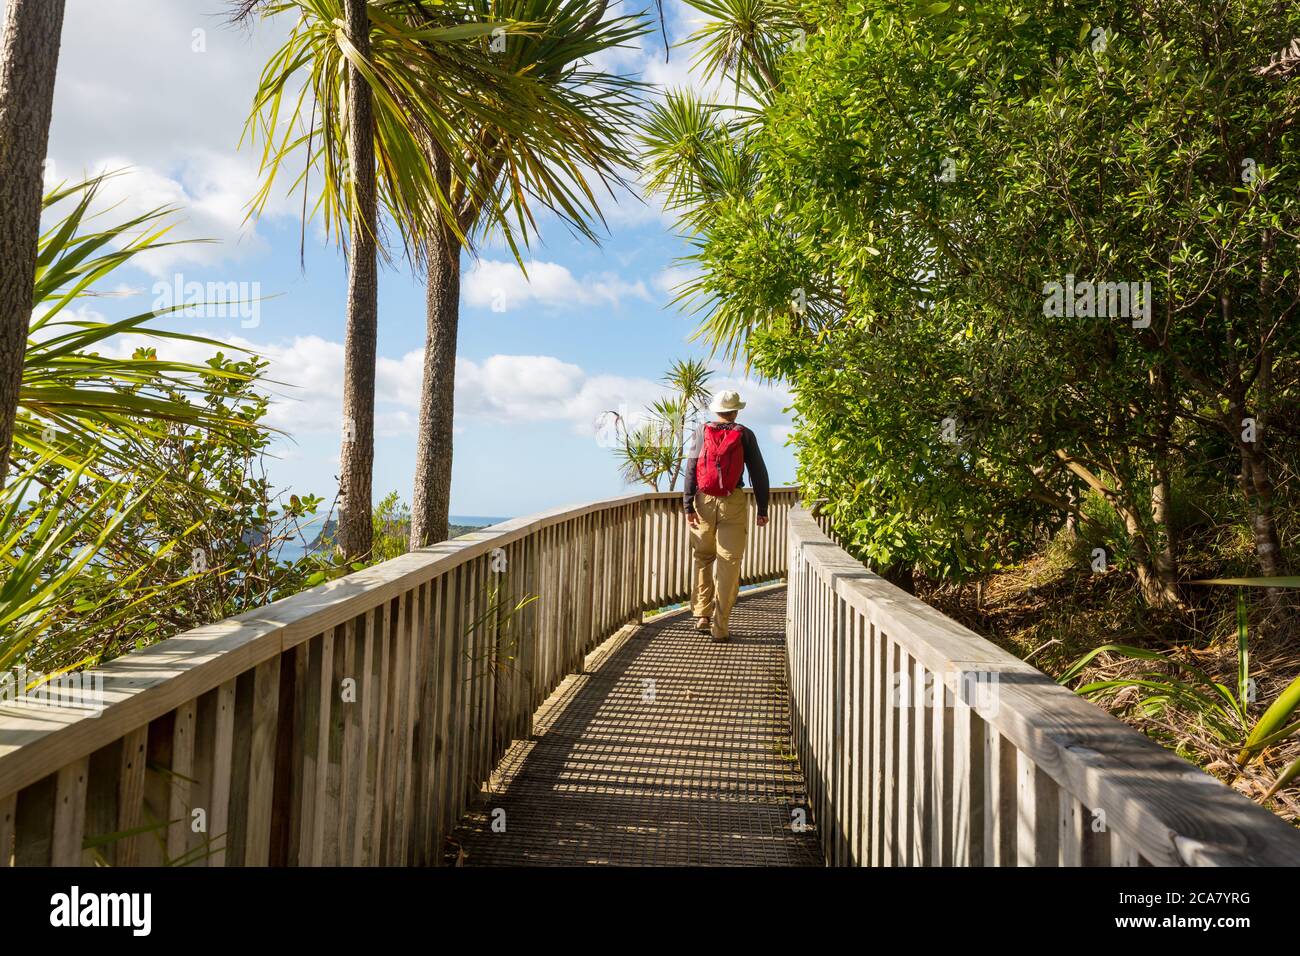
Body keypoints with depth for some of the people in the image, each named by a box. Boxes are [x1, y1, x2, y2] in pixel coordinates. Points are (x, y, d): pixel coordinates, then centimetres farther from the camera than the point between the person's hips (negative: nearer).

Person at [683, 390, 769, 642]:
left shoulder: (701, 431, 5)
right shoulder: (745, 435, 3)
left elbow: (690, 470, -2)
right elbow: (759, 473, 2)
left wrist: (688, 506, -3)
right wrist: (762, 509, 7)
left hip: (704, 501, 2)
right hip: (734, 504, -2)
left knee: (703, 558, 16)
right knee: (729, 563, 1)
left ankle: (702, 615, 16)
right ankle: (720, 626, 1)